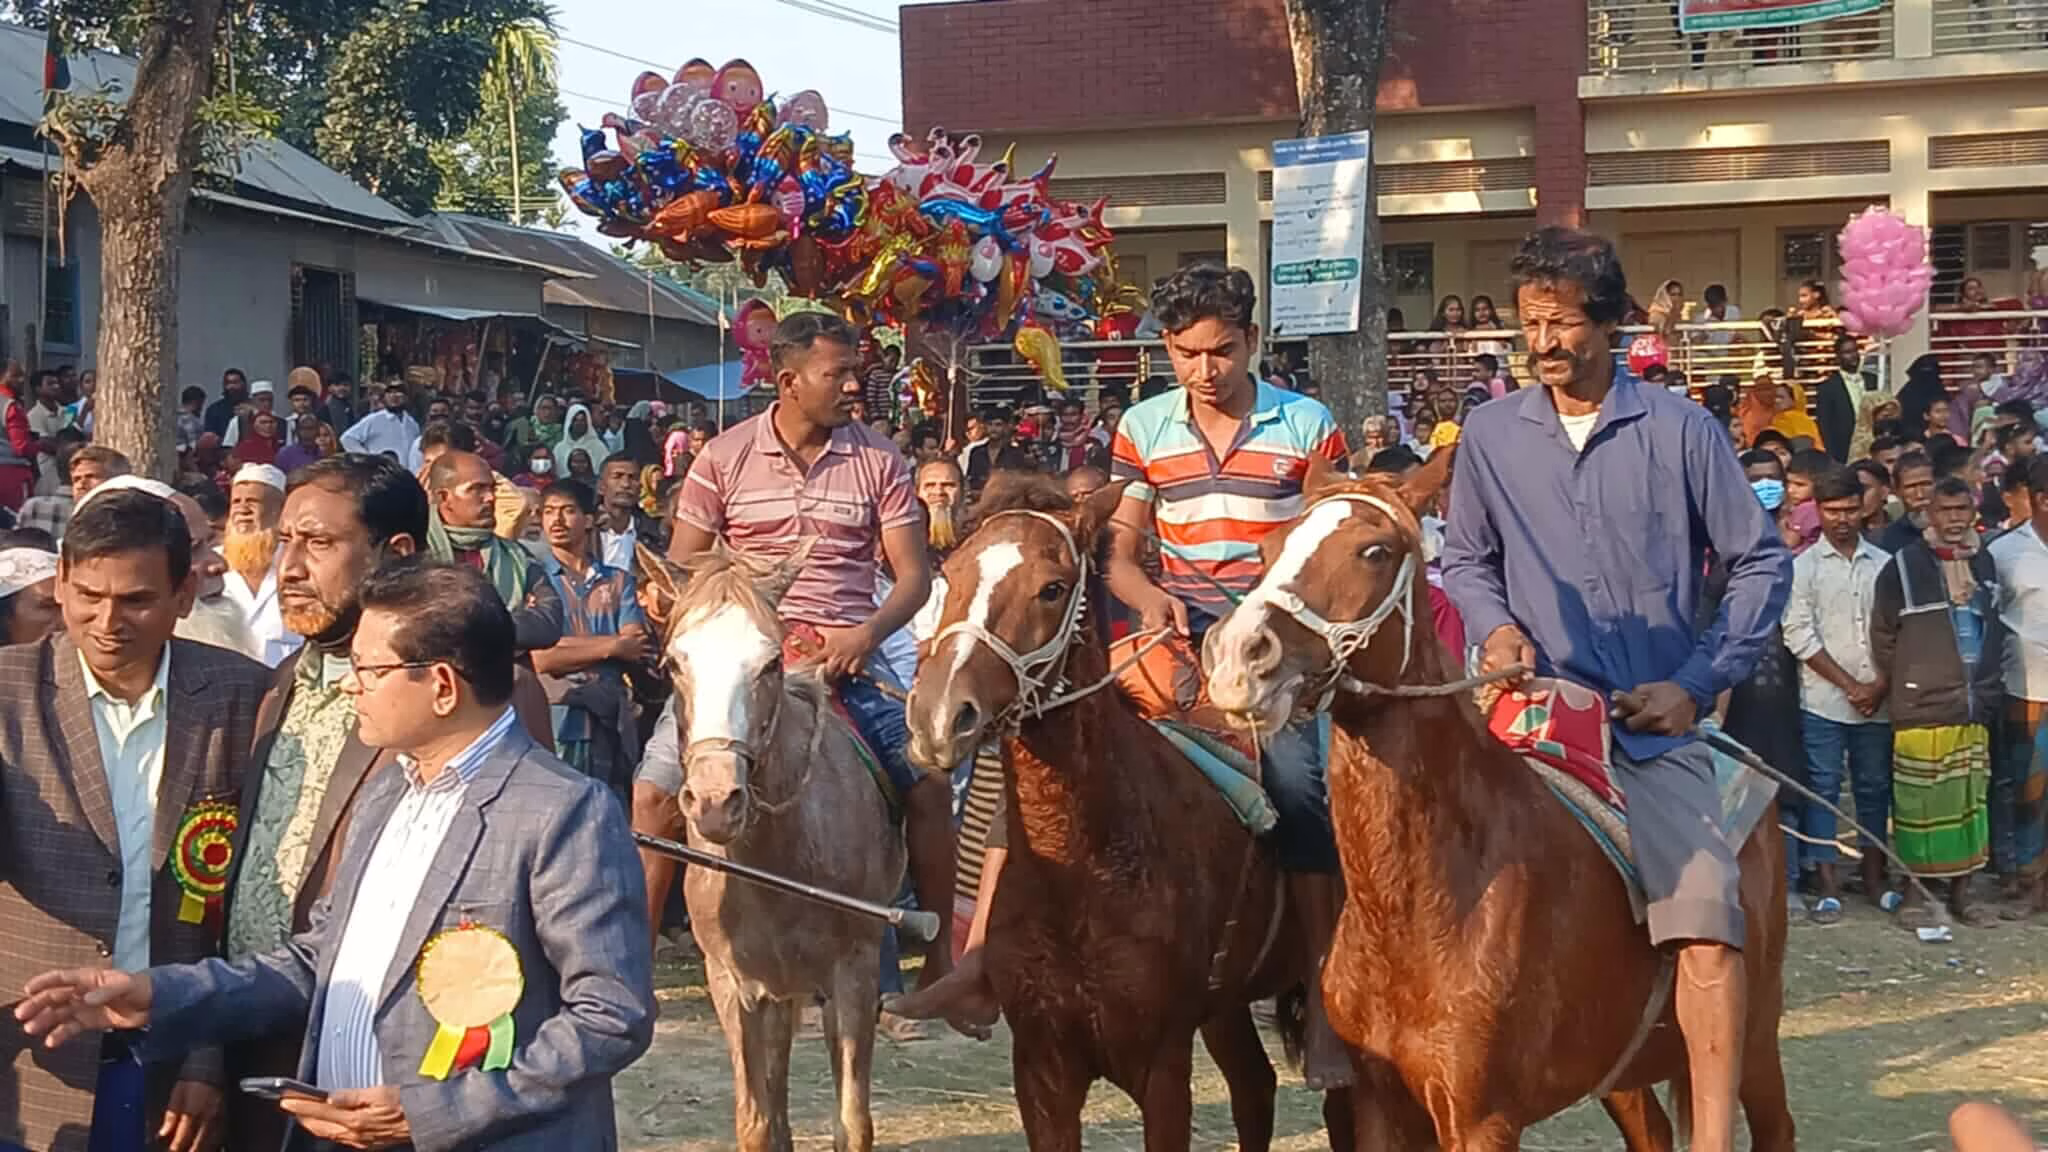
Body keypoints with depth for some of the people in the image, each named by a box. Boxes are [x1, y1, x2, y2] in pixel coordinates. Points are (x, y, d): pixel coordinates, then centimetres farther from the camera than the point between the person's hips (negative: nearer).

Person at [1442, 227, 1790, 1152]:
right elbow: (1464, 560, 18)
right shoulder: (1490, 434, 6)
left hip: (1655, 725, -2)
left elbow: (1760, 561, 5)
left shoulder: (1680, 430, 1)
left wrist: (1701, 682, -2)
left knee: (1706, 913, -18)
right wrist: (1495, 626, -3)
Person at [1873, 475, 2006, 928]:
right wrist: (1904, 682, 2)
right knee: (1920, 801, -2)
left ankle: (1961, 892, 18)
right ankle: (1913, 894, 7)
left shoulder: (1984, 564, 13)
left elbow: (1995, 631, 19)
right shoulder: (1905, 566, -4)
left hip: (1974, 706, 5)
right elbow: (1882, 634, 1)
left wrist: (1990, 687, 12)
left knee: (1970, 799, 9)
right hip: (1922, 707, -5)